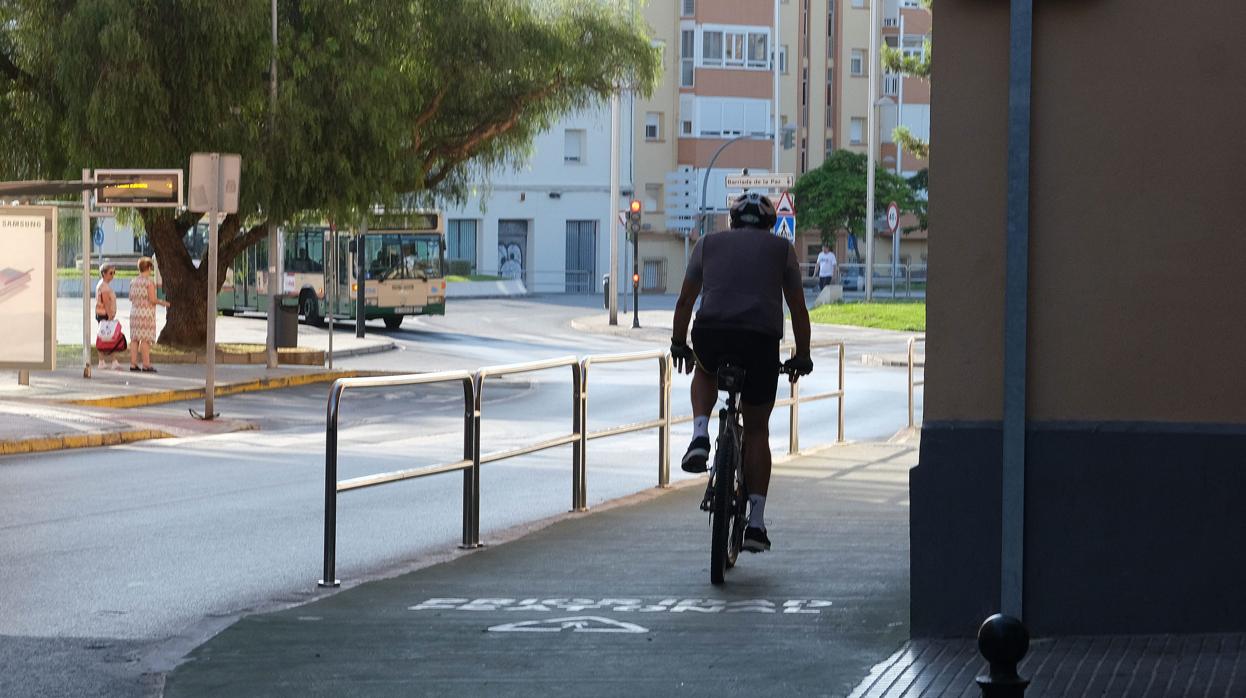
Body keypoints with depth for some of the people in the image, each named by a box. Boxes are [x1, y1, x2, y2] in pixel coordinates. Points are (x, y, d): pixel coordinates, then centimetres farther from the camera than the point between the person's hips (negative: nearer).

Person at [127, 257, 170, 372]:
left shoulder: (133, 282, 8)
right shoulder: (149, 282, -12)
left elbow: (131, 298, 12)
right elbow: (153, 299, -15)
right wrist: (163, 303, 1)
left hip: (134, 312, 6)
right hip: (146, 313, -6)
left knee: (134, 339, 8)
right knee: (145, 339, -4)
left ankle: (133, 364, 8)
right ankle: (146, 365, -3)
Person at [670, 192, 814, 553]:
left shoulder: (709, 243, 21)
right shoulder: (781, 249, 20)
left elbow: (685, 301, 22)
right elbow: (798, 310, 19)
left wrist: (678, 344, 34)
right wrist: (802, 357, 29)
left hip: (710, 334, 1)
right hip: (760, 339, 0)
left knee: (705, 371, 37)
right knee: (757, 430, 13)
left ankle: (700, 436, 10)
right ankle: (756, 524, 6)